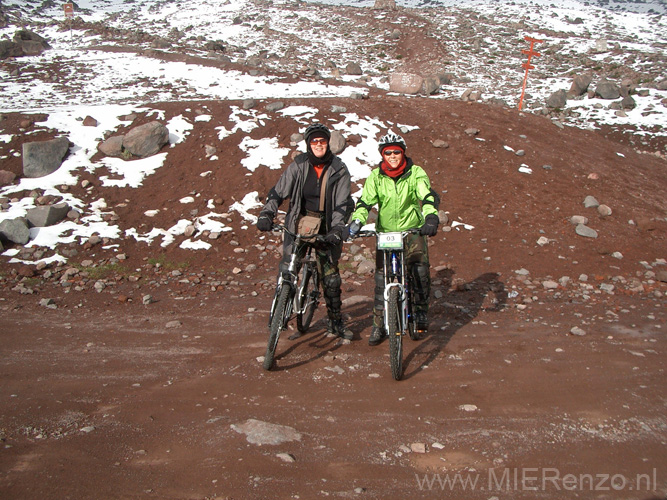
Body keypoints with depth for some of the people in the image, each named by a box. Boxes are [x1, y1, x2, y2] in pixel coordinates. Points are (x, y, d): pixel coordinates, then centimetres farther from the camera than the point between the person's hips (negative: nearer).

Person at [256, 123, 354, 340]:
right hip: (299, 224, 0)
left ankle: (336, 322, 20)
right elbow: (278, 192, -3)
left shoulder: (339, 170, -3)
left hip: (325, 228, 0)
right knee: (287, 269, -10)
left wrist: (336, 229, -21)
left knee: (331, 277, 5)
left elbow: (343, 204, -7)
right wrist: (266, 214, -19)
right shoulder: (298, 165, -3)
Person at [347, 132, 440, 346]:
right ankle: (379, 324, 11)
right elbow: (365, 201, -7)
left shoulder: (416, 173, -4)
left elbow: (428, 196, -17)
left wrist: (431, 217, -36)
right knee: (381, 277, -1)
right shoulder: (376, 176, 1)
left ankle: (421, 312, 10)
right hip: (385, 232, 1)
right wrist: (357, 221, -26)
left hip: (413, 230, -1)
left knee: (420, 270, -14)